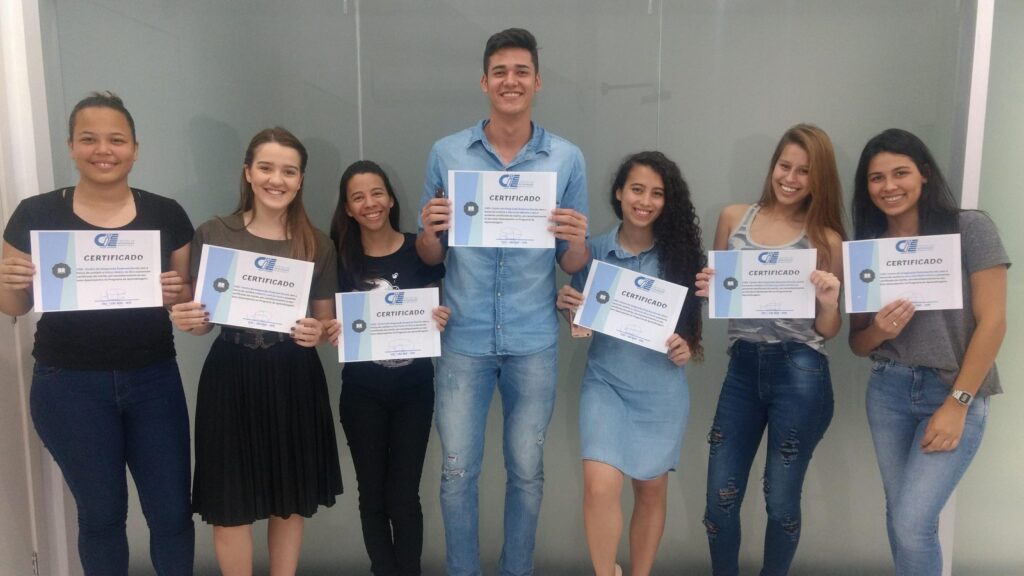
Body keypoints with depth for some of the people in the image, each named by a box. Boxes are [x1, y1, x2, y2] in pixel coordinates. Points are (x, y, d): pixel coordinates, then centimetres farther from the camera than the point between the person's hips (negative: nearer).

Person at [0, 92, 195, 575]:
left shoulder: (166, 215, -2)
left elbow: (189, 296, 6)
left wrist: (177, 293, -17)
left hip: (153, 380, 1)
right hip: (69, 386, -1)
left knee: (173, 513, 7)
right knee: (101, 514, 14)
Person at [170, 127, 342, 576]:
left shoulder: (318, 245, 2)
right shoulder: (212, 235, -1)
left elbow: (327, 322, 8)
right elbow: (201, 318, 5)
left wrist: (317, 333, -14)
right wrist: (185, 320, -17)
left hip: (294, 379, 1)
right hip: (230, 377, -1)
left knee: (290, 499, 11)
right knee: (229, 503, 4)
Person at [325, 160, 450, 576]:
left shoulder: (419, 250, -4)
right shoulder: (339, 257, -3)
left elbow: (436, 309, 5)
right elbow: (331, 320, 5)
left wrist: (441, 318, -17)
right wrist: (331, 331, -17)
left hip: (414, 387, -1)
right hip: (361, 390, 1)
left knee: (404, 496, 7)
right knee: (373, 495, 13)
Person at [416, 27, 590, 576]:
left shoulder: (567, 159, -1)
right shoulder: (446, 153, -1)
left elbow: (573, 266, 2)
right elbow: (429, 256, 4)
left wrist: (575, 241, -19)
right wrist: (429, 230, -17)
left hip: (533, 341, 0)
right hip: (464, 338, 0)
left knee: (526, 472, 14)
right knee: (457, 472, 10)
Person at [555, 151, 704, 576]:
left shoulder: (682, 253, -3)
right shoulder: (594, 250, -2)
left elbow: (694, 322, 6)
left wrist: (686, 347, -15)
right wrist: (567, 306, -16)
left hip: (662, 389, 1)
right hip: (605, 382, 0)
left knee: (651, 491, 12)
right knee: (600, 488, -13)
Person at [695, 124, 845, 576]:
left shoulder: (826, 239, 1)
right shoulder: (733, 218, 6)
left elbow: (827, 332, 4)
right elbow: (714, 291, 15)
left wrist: (829, 302, -16)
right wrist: (708, 288, -7)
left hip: (800, 375, -2)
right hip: (742, 368, 2)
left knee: (781, 503, 10)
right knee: (720, 500, 8)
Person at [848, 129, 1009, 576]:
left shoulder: (970, 228, -6)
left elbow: (992, 323, -10)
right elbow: (858, 343, 9)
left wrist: (958, 404, -14)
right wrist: (879, 330, -14)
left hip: (954, 393, -4)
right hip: (888, 392, 4)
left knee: (913, 523, -9)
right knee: (899, 516, 12)